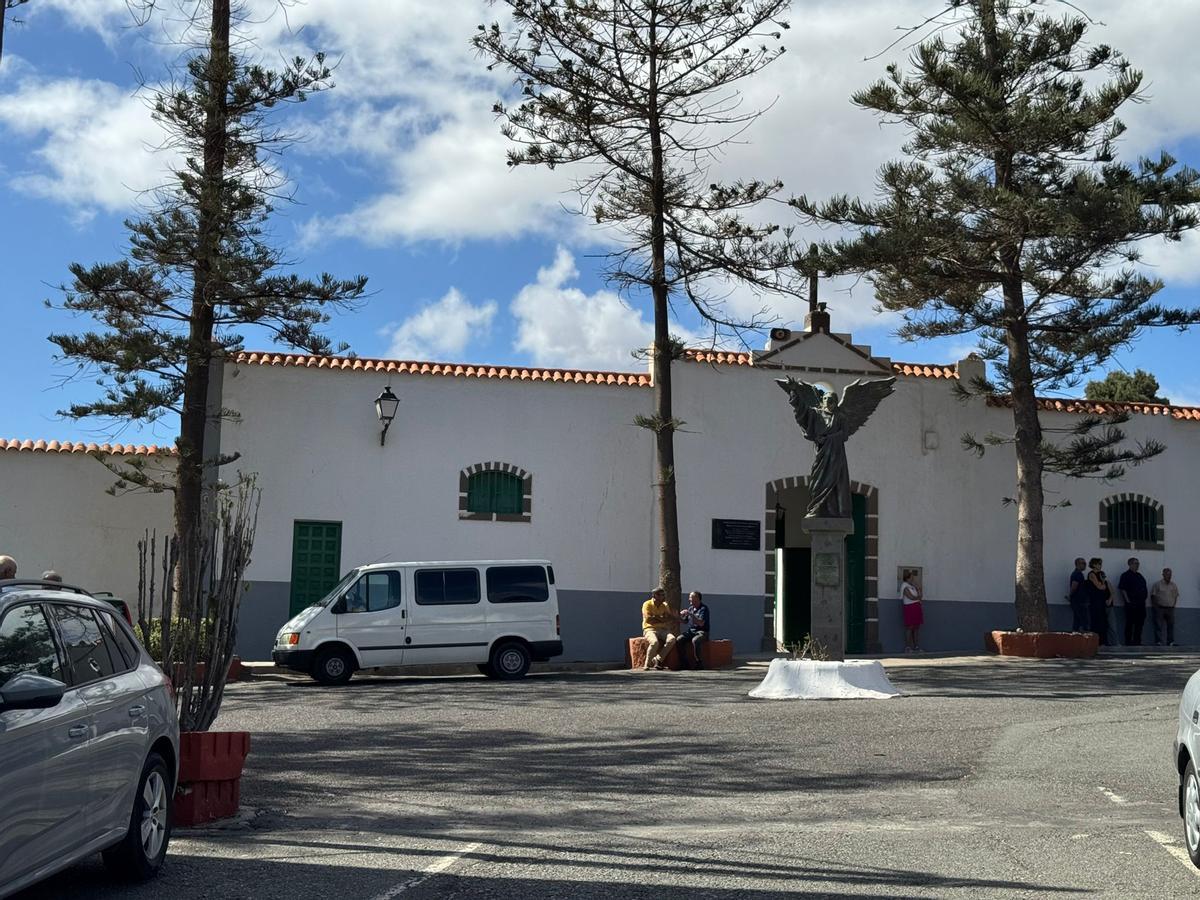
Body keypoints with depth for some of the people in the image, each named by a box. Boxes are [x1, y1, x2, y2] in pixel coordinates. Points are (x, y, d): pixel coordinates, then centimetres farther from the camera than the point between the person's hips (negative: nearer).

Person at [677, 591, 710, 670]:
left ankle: (699, 663, -26)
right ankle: (683, 663, -18)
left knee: (695, 640, -38)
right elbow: (685, 622, 23)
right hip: (690, 631, 6)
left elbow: (701, 623, -19)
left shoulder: (703, 609, -6)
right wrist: (680, 617, 3)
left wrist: (691, 614, -22)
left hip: (701, 632, -6)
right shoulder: (690, 608, 14)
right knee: (679, 639, -22)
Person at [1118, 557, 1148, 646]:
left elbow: (1144, 588, 25)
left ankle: (1137, 641, 17)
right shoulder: (1126, 575, -5)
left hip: (1141, 603, 8)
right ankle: (1128, 642, 0)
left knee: (1140, 623, 9)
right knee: (1130, 623, -4)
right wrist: (1128, 601, -16)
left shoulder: (1139, 575, 19)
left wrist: (1144, 597, 12)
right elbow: (1122, 589, -12)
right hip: (1132, 604, -8)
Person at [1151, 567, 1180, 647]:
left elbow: (1176, 596, 17)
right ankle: (1158, 642, -3)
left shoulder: (1174, 585, 10)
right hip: (1159, 608, -5)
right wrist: (1155, 606, -5)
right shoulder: (1157, 584, -4)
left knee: (1171, 625, 5)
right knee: (1158, 626, -4)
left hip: (1170, 608, 5)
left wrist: (1173, 605, 8)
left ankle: (1170, 642, 10)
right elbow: (1153, 596, -3)